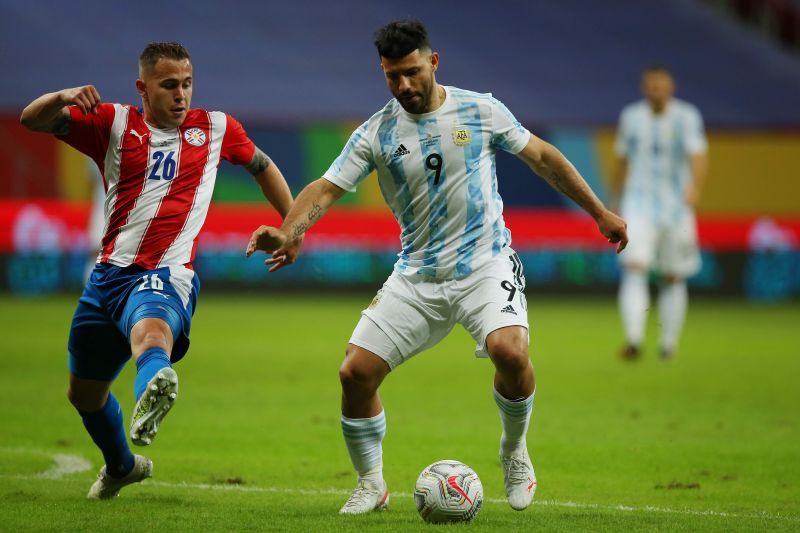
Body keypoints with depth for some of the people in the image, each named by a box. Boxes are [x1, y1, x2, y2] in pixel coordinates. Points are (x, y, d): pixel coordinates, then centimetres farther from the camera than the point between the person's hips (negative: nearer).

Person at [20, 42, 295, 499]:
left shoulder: (215, 128, 9)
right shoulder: (115, 123, 6)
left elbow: (262, 166, 28)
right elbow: (31, 120, -2)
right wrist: (63, 98, -23)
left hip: (167, 276, -4)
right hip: (109, 273, 4)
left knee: (151, 330, -41)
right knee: (84, 392, 19)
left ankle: (151, 396, -75)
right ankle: (122, 466, 47)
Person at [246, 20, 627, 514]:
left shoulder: (481, 111, -3)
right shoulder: (376, 134, -2)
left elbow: (544, 158, 8)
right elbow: (328, 188, -11)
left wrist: (600, 212, 11)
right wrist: (287, 233, -30)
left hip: (486, 264, -2)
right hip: (416, 276, 2)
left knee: (510, 350, -30)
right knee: (356, 373, -7)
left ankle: (514, 451, 0)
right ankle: (371, 486, 15)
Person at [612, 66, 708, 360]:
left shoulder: (686, 117, -6)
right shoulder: (631, 116, 5)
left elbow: (697, 156, -19)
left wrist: (694, 187, -38)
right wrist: (617, 203, 21)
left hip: (676, 207, -1)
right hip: (638, 205, 1)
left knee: (673, 278, 8)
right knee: (634, 269, -18)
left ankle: (668, 343, 23)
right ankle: (633, 339, -28)